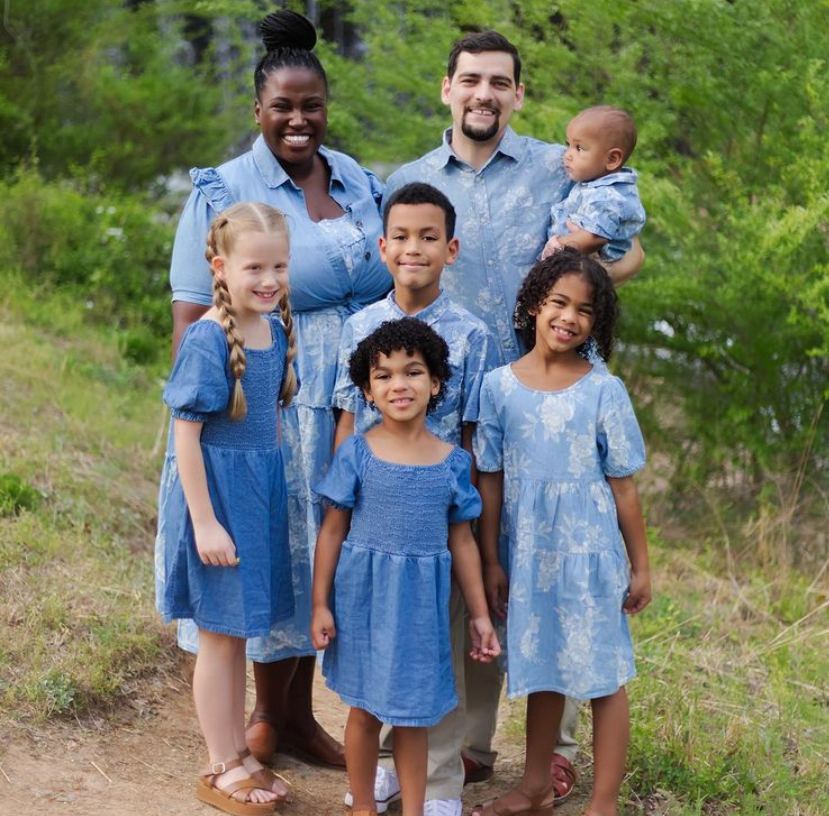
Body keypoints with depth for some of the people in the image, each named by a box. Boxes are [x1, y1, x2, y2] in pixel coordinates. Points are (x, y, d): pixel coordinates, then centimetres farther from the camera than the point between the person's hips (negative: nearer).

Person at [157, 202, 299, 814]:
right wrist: (205, 522, -20)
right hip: (216, 489, -7)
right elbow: (186, 436, -19)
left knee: (239, 633, 18)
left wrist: (270, 486, 15)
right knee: (221, 637, 6)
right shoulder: (208, 340, -19)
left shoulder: (277, 328, 2)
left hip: (260, 489, 7)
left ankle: (239, 752, 31)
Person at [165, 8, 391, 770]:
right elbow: (191, 315, -10)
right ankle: (266, 719, 23)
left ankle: (299, 712, 29)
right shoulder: (224, 193, -7)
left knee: (328, 553, 13)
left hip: (356, 404, 5)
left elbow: (395, 290, 16)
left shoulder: (361, 183, 8)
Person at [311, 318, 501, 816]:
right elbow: (333, 531, -2)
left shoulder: (452, 461, -1)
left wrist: (480, 614, 7)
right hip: (363, 593, -1)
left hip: (422, 601, 1)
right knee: (365, 709, 10)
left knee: (413, 712, 9)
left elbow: (461, 540, 5)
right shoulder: (357, 453, -6)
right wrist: (320, 604, -3)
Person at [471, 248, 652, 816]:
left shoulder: (603, 391, -6)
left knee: (603, 675, 2)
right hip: (527, 553, 3)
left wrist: (640, 566, -1)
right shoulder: (499, 386, -1)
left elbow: (623, 486, -3)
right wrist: (491, 562, 3)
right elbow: (490, 480, 3)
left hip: (589, 553, -2)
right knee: (540, 669, 17)